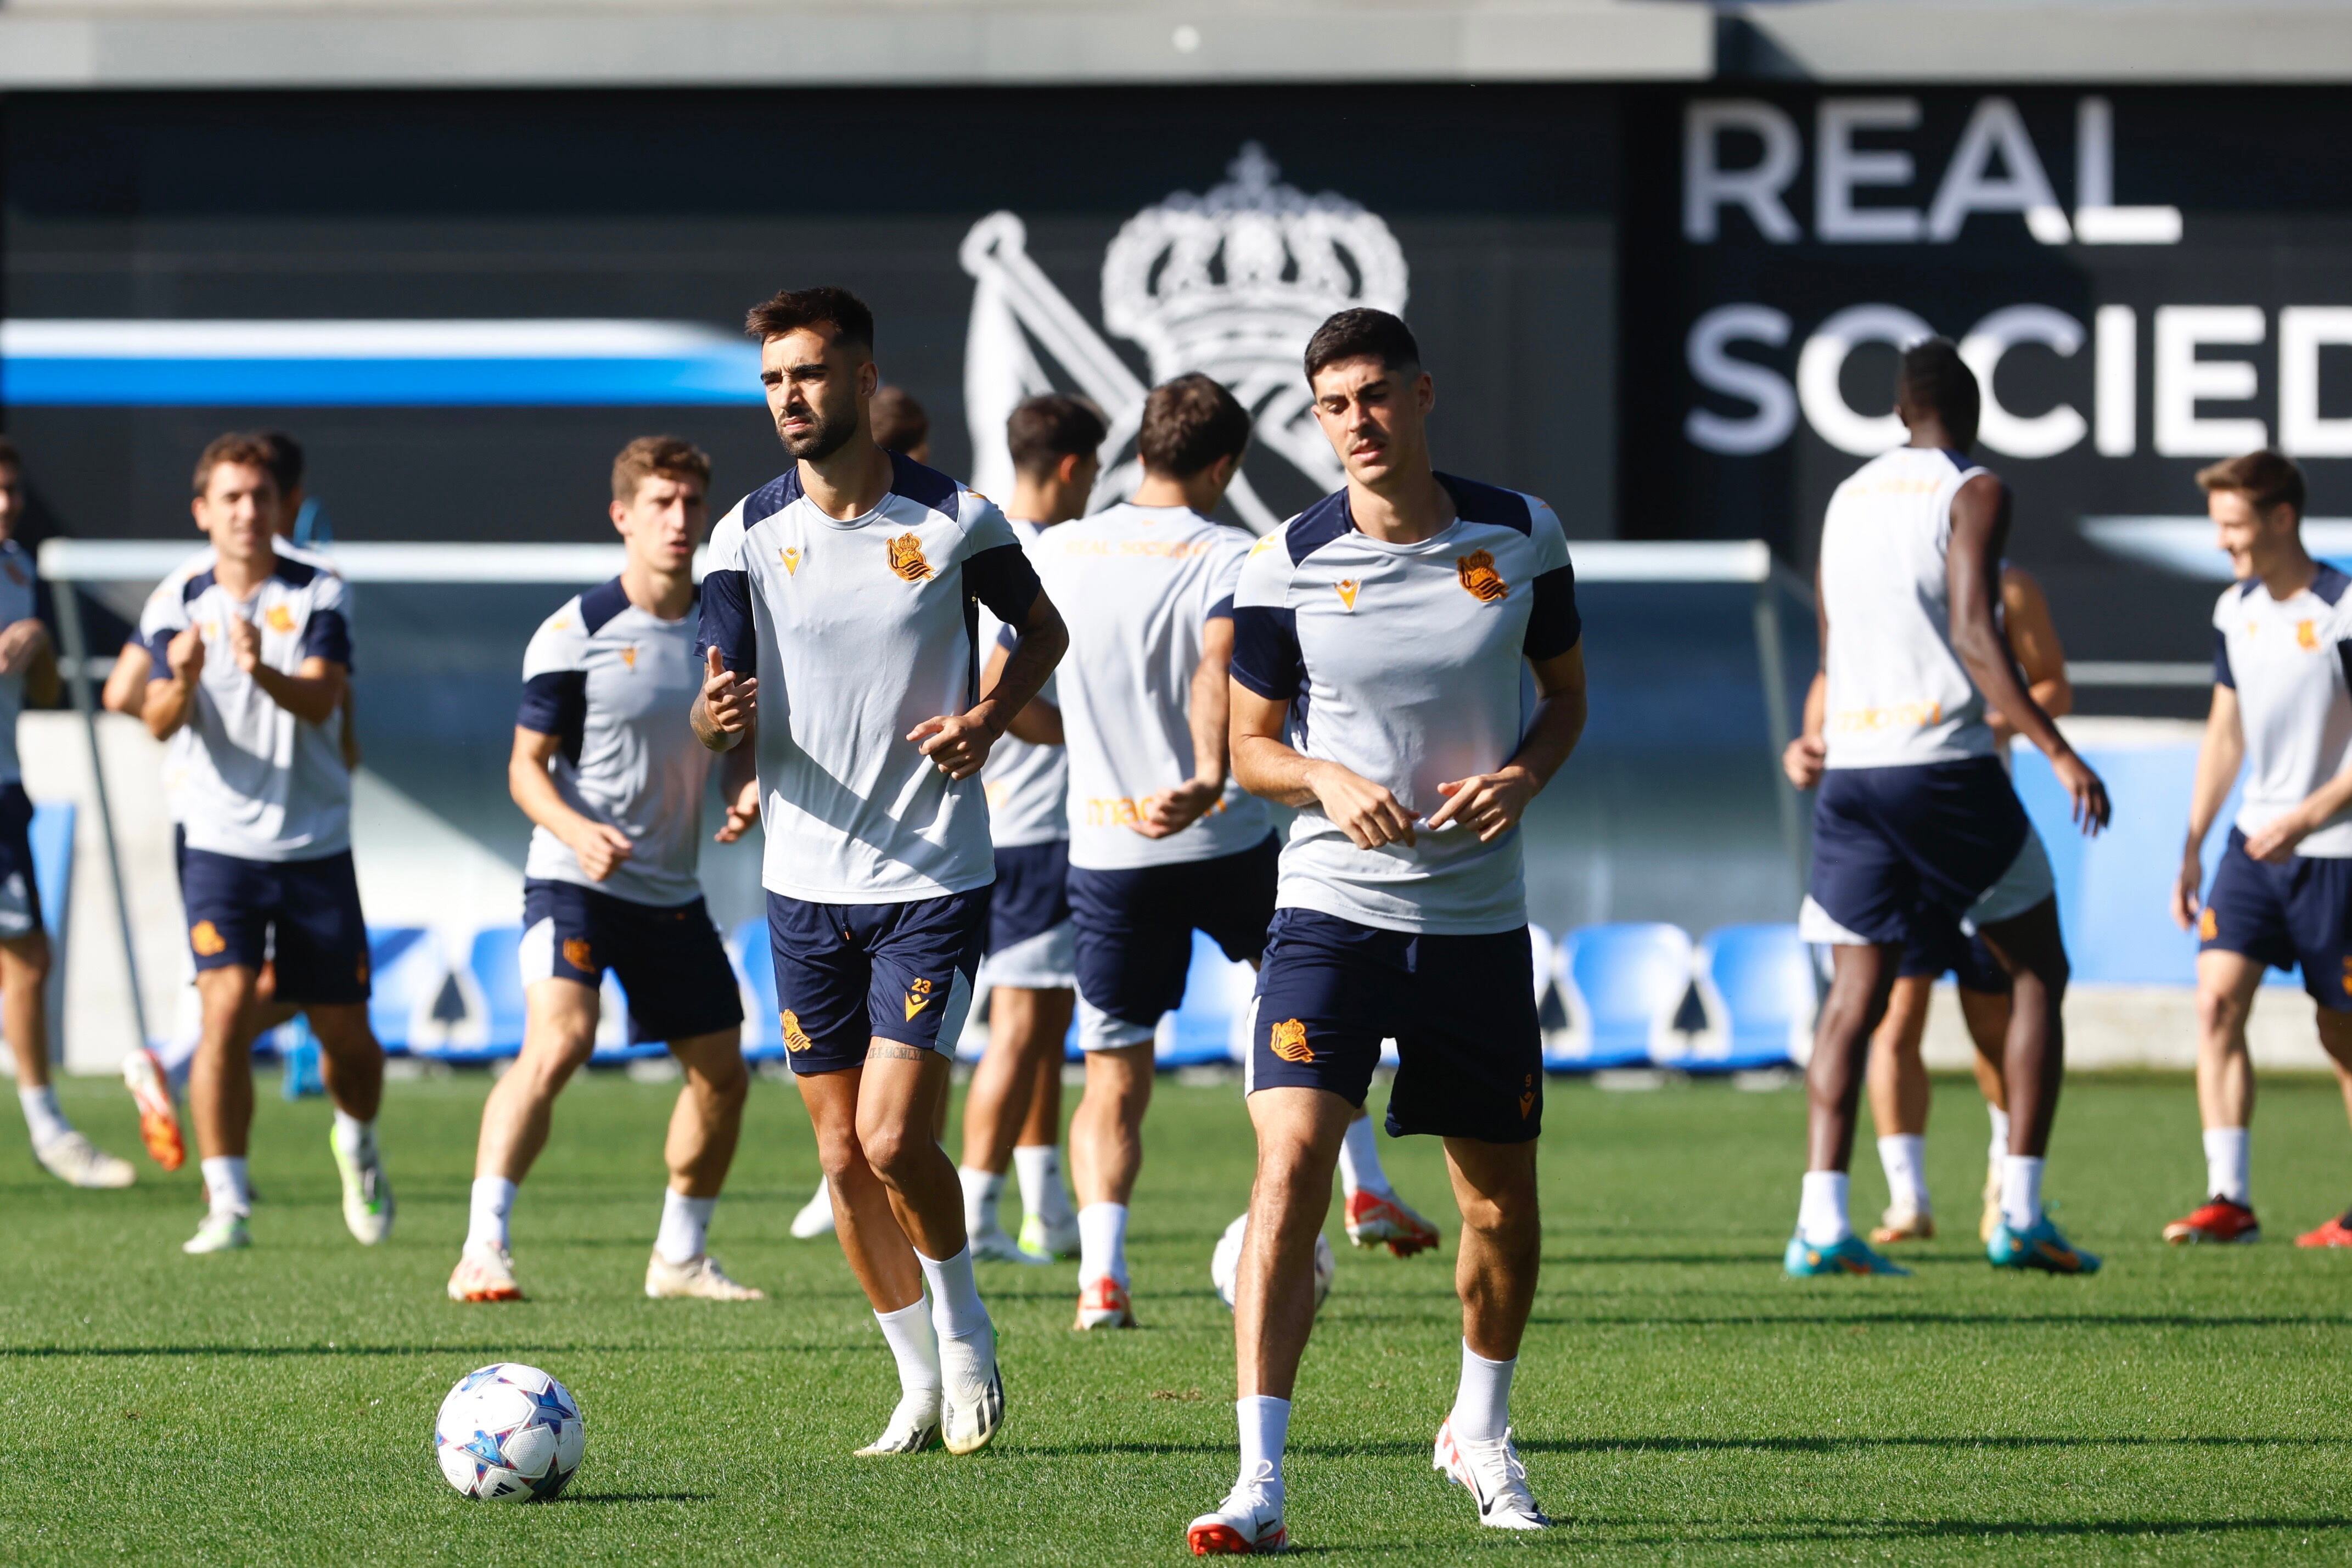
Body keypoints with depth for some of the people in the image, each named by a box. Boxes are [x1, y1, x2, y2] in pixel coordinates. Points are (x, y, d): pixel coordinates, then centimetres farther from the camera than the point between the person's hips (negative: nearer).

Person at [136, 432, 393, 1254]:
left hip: (316, 846, 1)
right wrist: (181, 683, -33)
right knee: (226, 1010, -18)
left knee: (345, 1033, 7)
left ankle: (358, 1144, 39)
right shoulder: (176, 605, 1)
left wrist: (263, 671, -40)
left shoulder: (319, 596, -3)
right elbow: (159, 723, -10)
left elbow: (321, 701, -19)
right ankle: (226, 1205, -13)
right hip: (221, 842, 0)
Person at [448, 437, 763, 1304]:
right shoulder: (576, 633, -11)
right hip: (574, 882, -6)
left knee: (723, 1075, 10)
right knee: (558, 1042, -26)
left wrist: (749, 791, -7)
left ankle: (680, 1257, 29)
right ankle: (482, 1249, -26)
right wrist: (576, 830, -27)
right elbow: (527, 764, -8)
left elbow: (742, 739, 17)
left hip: (674, 891, 6)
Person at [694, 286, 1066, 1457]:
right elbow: (718, 713, -2)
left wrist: (987, 718, -8)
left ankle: (963, 1331, 13)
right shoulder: (748, 535, -1)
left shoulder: (956, 522, -6)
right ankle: (923, 1387, 21)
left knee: (894, 1139, -13)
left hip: (932, 878, -3)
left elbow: (1042, 630, 11)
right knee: (842, 1155, 6)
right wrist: (716, 717, -27)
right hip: (806, 882, 3)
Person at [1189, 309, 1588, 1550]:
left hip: (1479, 917, 2)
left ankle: (1480, 1432, 38)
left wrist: (1524, 775, -7)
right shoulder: (1286, 565, -5)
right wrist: (1330, 778, -17)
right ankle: (1259, 1482, -19)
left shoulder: (1520, 537, 0)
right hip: (1331, 904, -2)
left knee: (1503, 1203, 10)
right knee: (1290, 1161, -19)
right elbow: (1250, 746, 4)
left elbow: (1566, 691, 13)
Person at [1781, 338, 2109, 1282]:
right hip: (1944, 764, -5)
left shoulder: (1846, 499, 16)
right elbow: (1974, 634, -16)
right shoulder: (1973, 493, -4)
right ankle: (2020, 1214, 0)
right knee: (2037, 973, 8)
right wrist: (2056, 752, -20)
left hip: (1853, 772, 6)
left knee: (1856, 995, 5)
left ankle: (1821, 1222, -8)